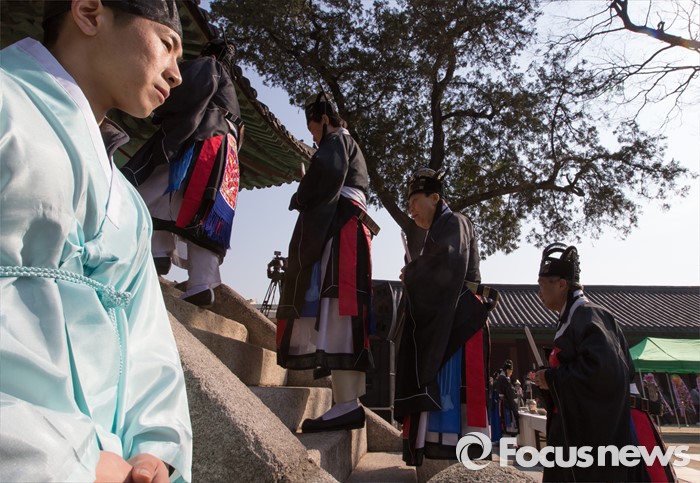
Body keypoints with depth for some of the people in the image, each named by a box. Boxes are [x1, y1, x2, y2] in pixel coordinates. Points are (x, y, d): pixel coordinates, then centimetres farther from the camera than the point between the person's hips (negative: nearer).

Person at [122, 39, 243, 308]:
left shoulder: (207, 65, 16)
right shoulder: (229, 90, 39)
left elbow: (196, 85, -6)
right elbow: (237, 128, 31)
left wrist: (161, 114, -1)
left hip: (199, 139, -7)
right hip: (224, 153, 7)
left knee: (154, 193, -14)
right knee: (201, 218, -4)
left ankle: (158, 250, -31)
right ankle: (202, 283, -14)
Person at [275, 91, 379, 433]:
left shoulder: (336, 141, 6)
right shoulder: (352, 149, 35)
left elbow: (326, 172, -16)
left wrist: (299, 200, -1)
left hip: (336, 224, -10)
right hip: (350, 226, 10)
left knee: (331, 305, -21)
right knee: (341, 309, 6)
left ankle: (347, 403, -28)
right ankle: (349, 398, 7)